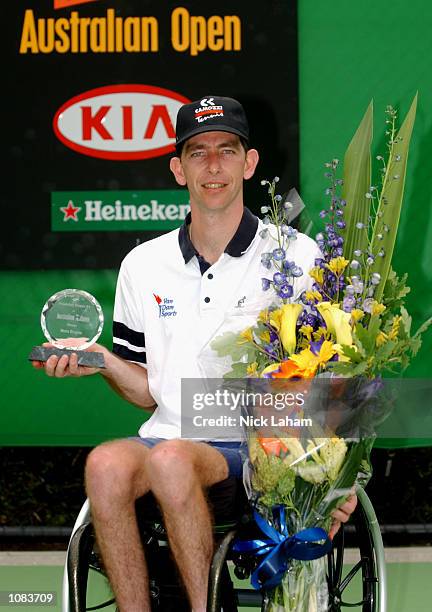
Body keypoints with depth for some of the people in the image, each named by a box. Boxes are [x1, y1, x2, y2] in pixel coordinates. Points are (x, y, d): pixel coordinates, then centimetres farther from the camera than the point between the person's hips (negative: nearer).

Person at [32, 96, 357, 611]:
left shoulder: (298, 257, 4)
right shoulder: (142, 265, 14)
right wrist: (105, 363, -2)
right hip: (169, 435, 3)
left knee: (171, 459, -35)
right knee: (106, 463, -30)